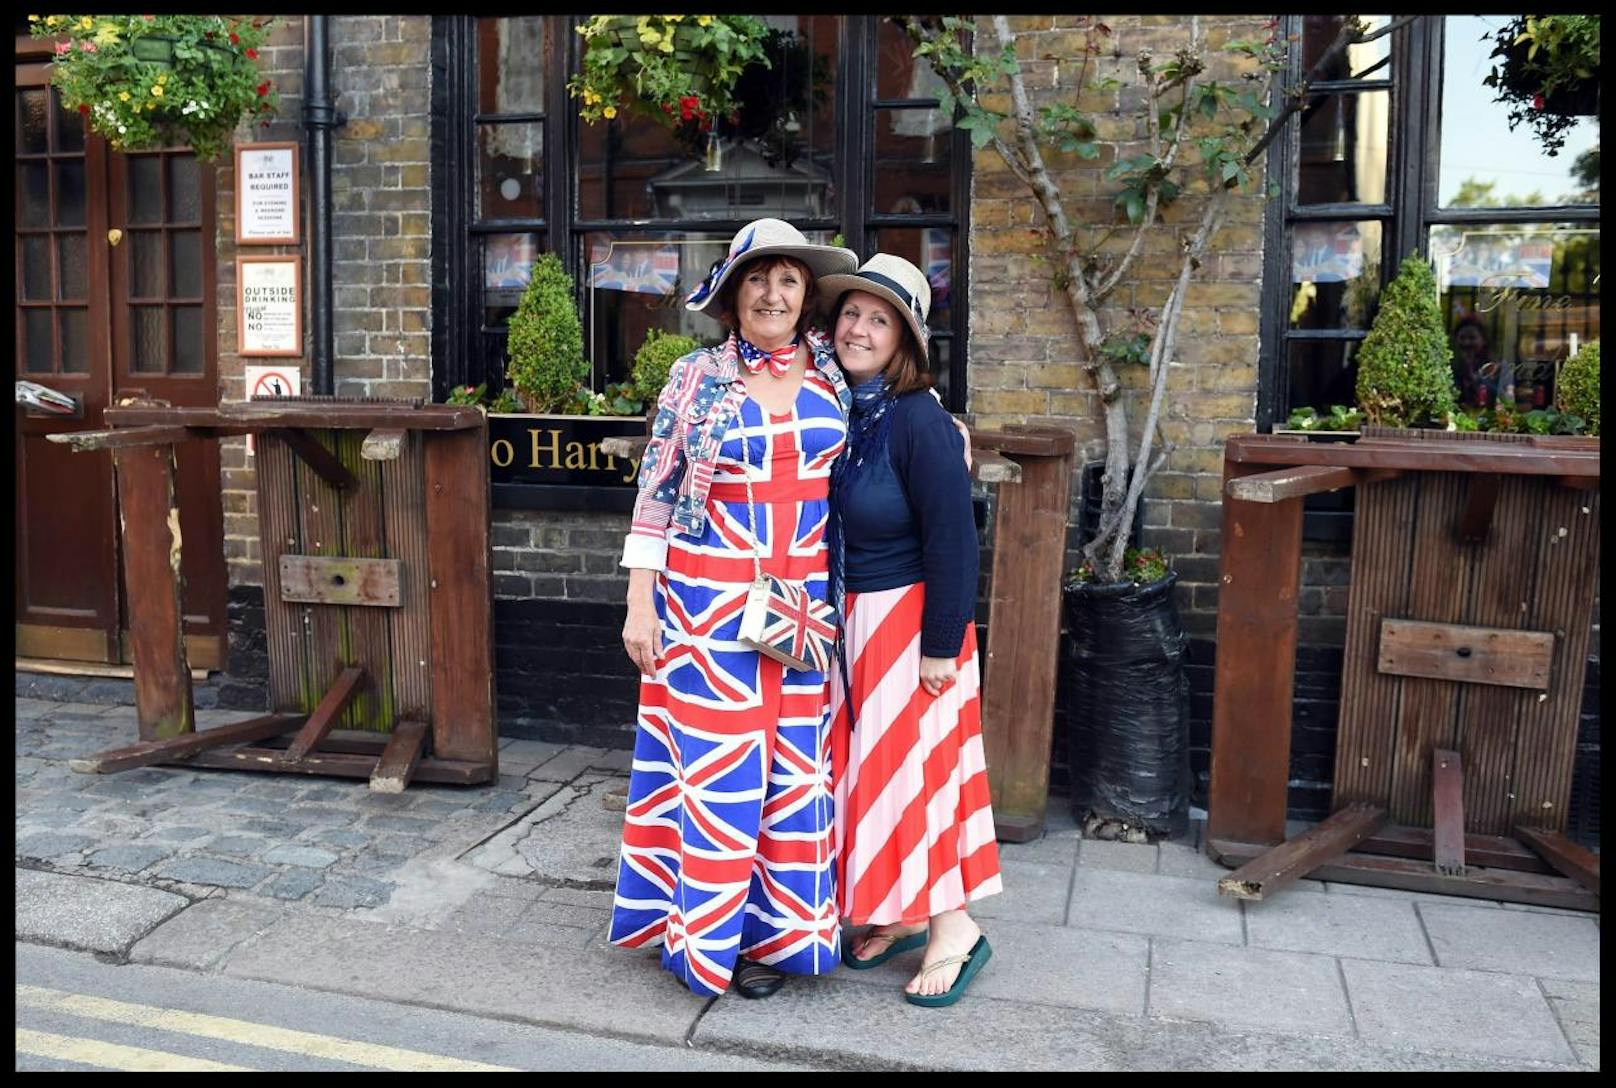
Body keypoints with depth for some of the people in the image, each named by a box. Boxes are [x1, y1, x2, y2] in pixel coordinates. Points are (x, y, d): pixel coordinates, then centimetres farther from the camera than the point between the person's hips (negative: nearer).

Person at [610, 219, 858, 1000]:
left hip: (808, 600, 3)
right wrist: (640, 601, -5)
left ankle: (780, 924, 24)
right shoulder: (698, 377, -1)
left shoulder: (837, 372, 6)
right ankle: (716, 930, 19)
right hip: (711, 598, -2)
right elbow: (655, 493, -1)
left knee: (795, 760, 9)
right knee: (716, 760, 3)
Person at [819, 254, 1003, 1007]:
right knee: (863, 765, 13)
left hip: (905, 619, -7)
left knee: (913, 765, 1)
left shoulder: (918, 420, -16)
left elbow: (951, 540, -17)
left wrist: (942, 646, -17)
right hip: (841, 620, 7)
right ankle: (900, 913, 30)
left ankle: (952, 929, 17)